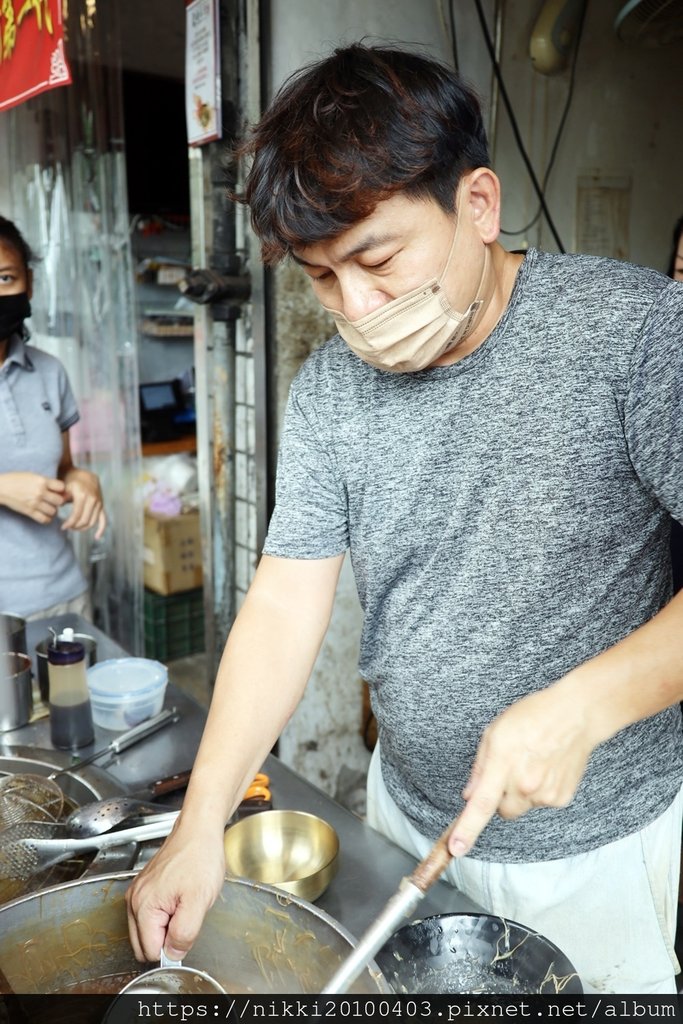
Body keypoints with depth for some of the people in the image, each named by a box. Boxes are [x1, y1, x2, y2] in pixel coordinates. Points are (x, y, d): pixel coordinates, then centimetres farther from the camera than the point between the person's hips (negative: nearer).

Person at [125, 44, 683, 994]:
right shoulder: (328, 388, -6)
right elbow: (286, 602, -8)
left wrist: (583, 704, -31)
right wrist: (200, 824, -14)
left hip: (605, 840, -3)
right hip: (410, 812, 4)